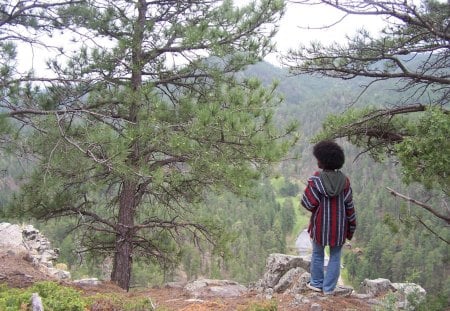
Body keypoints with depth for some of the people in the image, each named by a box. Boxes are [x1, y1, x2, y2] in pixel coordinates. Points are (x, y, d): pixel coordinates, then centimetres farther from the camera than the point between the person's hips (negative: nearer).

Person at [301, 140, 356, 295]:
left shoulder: (316, 179, -17)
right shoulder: (344, 180, -9)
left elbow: (308, 203, -17)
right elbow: (349, 206, -5)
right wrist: (351, 227, 5)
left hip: (320, 224, -1)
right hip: (339, 225, 1)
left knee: (317, 253, 20)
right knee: (335, 256, 16)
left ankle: (317, 283, 29)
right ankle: (329, 287, 19)